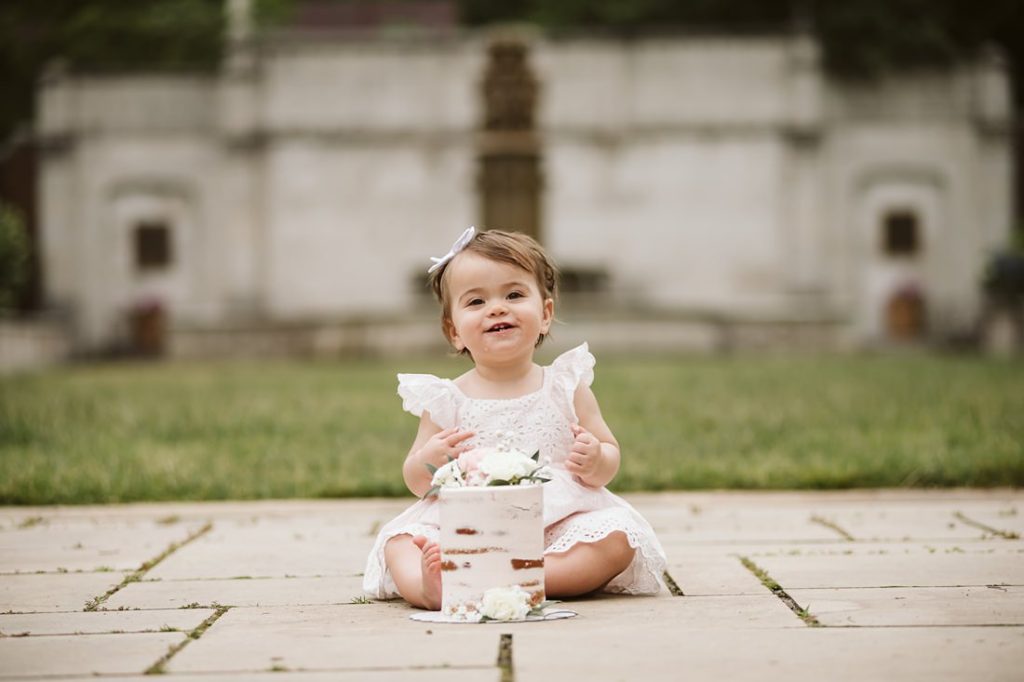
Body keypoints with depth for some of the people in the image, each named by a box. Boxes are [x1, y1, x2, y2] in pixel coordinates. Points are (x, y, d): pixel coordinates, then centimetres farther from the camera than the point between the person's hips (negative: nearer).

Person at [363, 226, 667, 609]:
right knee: (400, 541, -24)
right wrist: (427, 462, -14)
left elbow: (610, 459, 11)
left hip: (557, 523, 1)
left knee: (618, 536, -26)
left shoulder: (567, 387, 9)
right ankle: (429, 587, -54)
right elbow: (415, 481, 11)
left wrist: (595, 462, -14)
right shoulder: (446, 400, 7)